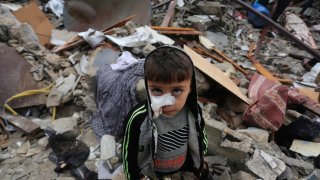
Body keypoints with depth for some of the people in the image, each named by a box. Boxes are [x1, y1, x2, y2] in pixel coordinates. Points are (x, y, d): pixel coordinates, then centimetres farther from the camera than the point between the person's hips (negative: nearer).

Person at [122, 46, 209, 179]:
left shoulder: (194, 111, -24)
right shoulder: (138, 119, -34)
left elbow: (201, 136, -2)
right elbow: (129, 154, -17)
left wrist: (200, 161, 10)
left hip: (187, 168, 3)